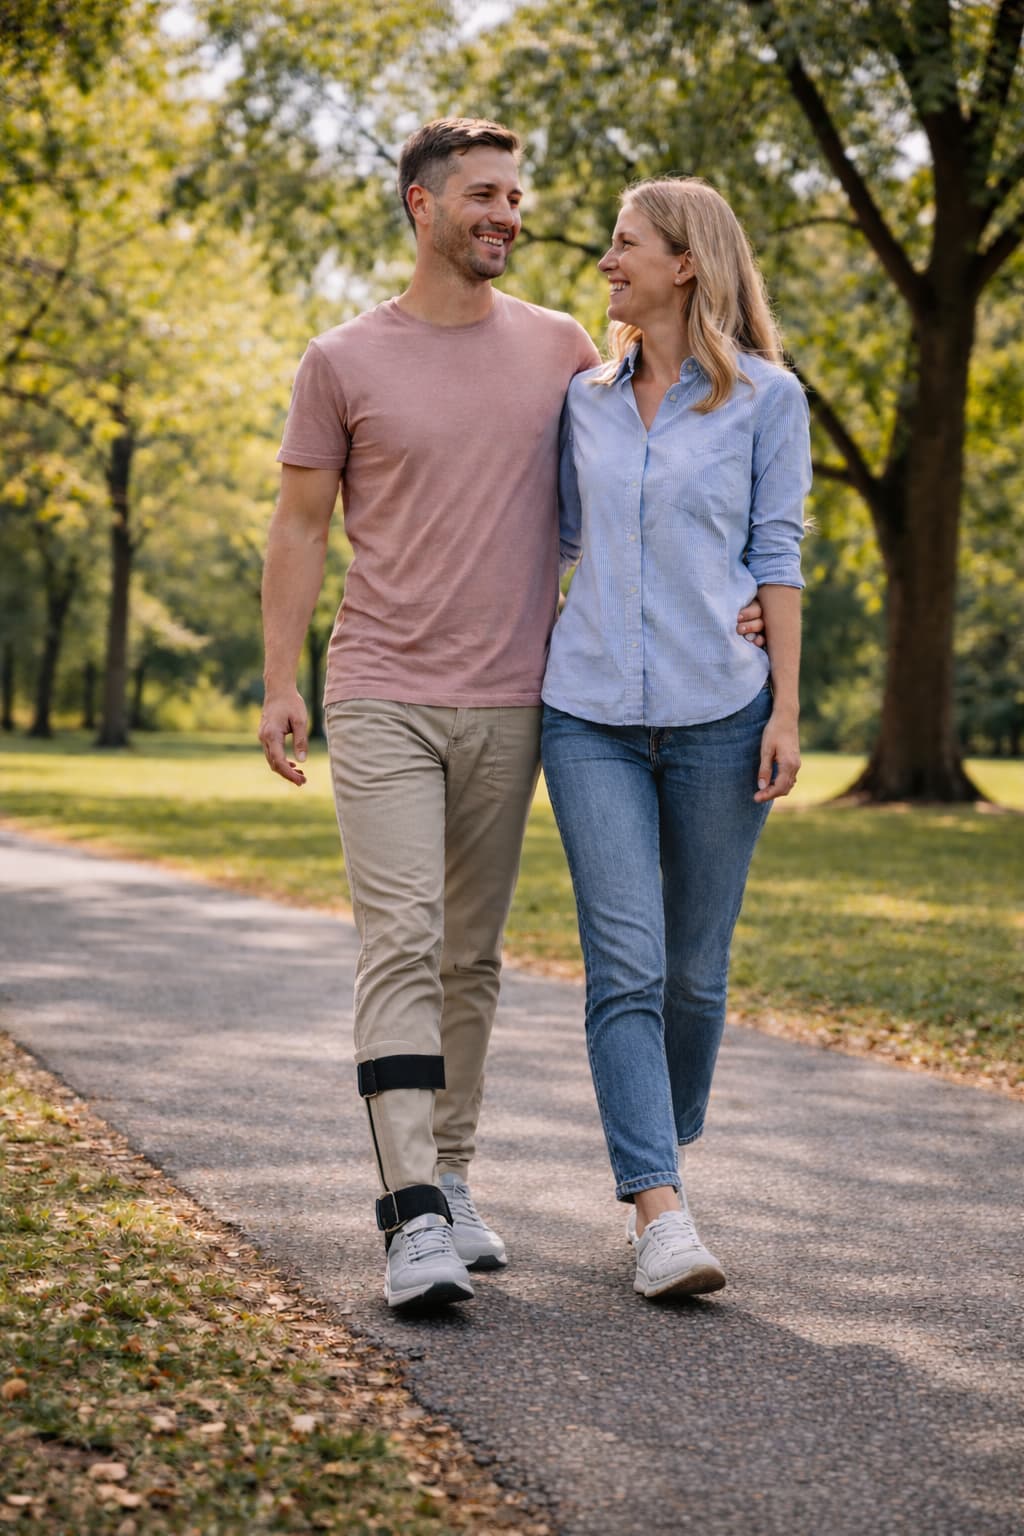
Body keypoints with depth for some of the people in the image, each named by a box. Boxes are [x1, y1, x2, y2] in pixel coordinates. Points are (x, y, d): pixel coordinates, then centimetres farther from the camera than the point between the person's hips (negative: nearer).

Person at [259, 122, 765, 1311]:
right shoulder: (343, 363, 1)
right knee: (401, 944, -12)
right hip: (381, 699, -3)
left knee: (472, 956, 10)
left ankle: (451, 1176, 22)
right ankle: (413, 1217, -15)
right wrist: (279, 680, -3)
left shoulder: (562, 352, 7)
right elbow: (300, 525, 5)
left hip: (507, 707, 3)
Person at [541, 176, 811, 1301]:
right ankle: (660, 1217, -11)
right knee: (626, 966, -9)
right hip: (592, 713, 2)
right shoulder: (585, 397, 11)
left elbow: (776, 556, 1)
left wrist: (786, 710, -4)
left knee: (694, 971, 5)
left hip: (719, 711, -2)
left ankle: (663, 1158, 27)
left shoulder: (765, 396, 2)